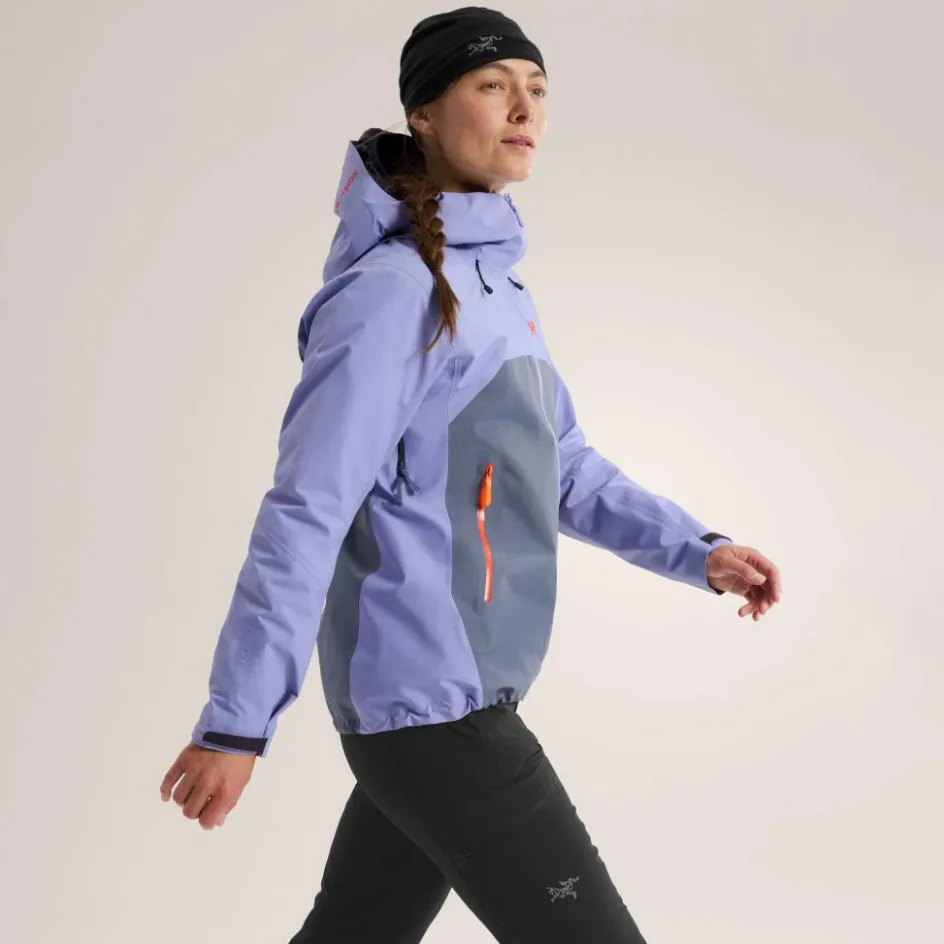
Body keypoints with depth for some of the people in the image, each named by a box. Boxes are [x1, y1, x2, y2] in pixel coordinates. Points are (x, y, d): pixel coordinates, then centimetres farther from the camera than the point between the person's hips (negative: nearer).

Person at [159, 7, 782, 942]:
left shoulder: (493, 279, 12)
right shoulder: (394, 288, -16)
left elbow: (562, 468, 16)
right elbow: (305, 514, -19)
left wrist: (695, 551, 5)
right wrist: (235, 724, -18)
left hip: (456, 699, 9)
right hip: (430, 705, -9)